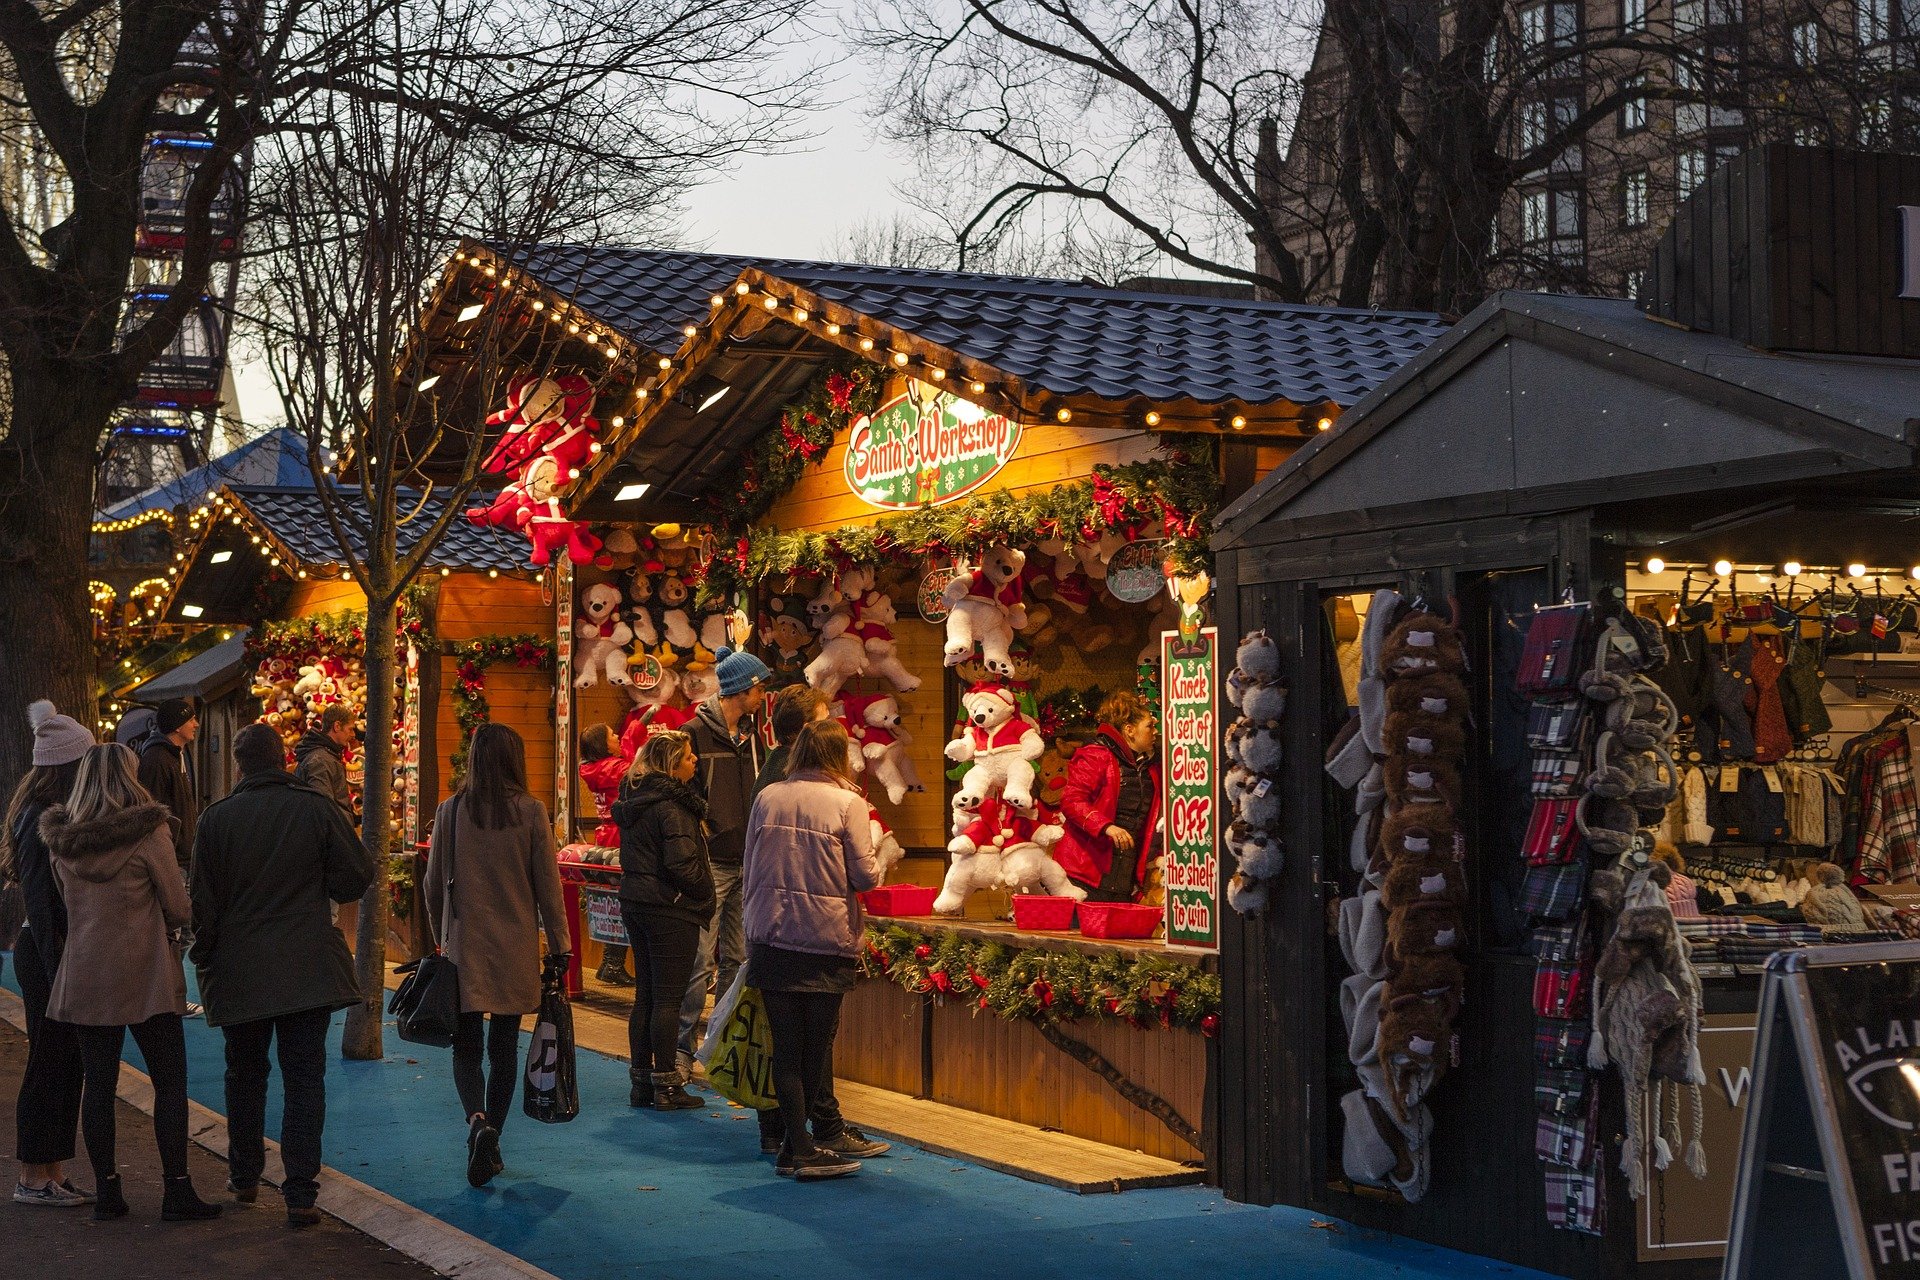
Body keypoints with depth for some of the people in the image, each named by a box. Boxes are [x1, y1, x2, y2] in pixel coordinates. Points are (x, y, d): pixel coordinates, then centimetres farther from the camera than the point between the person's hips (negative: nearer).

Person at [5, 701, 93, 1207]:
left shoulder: (55, 816, 11)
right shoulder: (42, 821, -18)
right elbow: (39, 902, -20)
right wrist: (59, 971, -21)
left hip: (53, 953, 9)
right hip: (47, 955, -9)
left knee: (66, 1065, 12)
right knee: (49, 1063, -1)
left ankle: (54, 1175, 19)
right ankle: (34, 1179, 8)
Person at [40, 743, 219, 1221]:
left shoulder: (62, 841, 4)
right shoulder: (149, 833, -11)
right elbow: (179, 911, -6)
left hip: (83, 977, 5)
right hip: (145, 976, -5)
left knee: (99, 1084, 9)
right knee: (170, 1082, 2)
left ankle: (106, 1190, 11)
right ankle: (176, 1190, 0)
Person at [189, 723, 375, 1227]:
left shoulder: (216, 818, -3)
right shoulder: (318, 807, -6)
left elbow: (203, 900, 1)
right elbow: (354, 879, -5)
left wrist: (204, 959, 13)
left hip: (239, 972, 1)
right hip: (309, 970, -1)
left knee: (245, 1076, 18)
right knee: (305, 1079, 1)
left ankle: (244, 1176, 31)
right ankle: (300, 1193, -3)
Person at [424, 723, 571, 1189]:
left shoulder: (451, 812, -2)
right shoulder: (531, 812, -6)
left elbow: (434, 883, 5)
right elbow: (547, 884, -3)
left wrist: (442, 936, 19)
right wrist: (559, 944, 5)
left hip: (464, 944, 0)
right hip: (516, 945, 0)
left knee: (466, 1044, 5)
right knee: (504, 1045, 11)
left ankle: (477, 1120, -21)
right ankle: (491, 1143, 15)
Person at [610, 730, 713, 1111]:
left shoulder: (633, 799, 11)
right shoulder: (672, 805, -17)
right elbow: (682, 863, -21)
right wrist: (704, 897, -5)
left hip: (636, 904, 9)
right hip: (671, 909, -9)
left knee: (645, 995, 13)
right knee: (668, 998, -3)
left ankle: (641, 1081, 17)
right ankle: (666, 1086, 2)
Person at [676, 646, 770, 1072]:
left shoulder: (751, 736, 15)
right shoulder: (696, 733, -7)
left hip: (746, 863, 7)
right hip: (710, 864, -7)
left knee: (738, 961, 9)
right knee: (700, 962, -6)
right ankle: (682, 1049, 2)